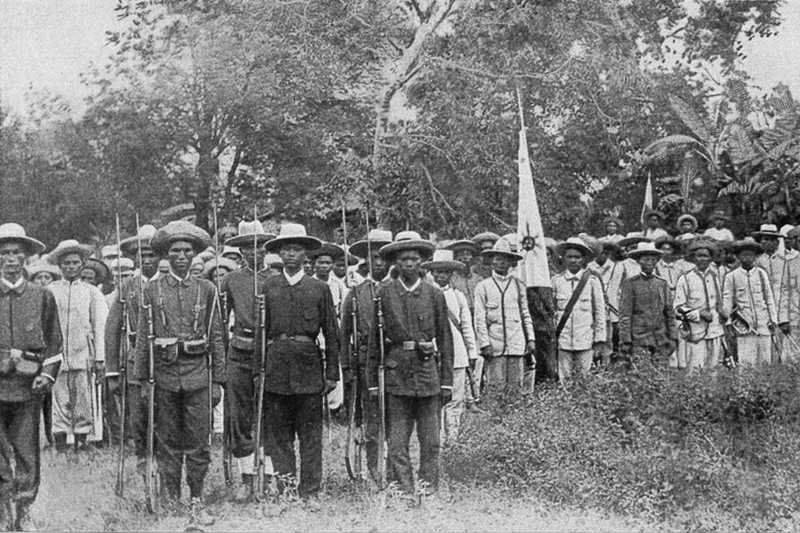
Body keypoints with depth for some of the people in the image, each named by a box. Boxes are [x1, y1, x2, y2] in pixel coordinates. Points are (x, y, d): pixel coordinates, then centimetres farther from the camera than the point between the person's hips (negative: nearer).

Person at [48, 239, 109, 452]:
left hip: (84, 356, 0)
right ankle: (60, 446, 3)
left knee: (84, 403, 0)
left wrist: (100, 358, 0)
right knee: (59, 402, -2)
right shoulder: (50, 291, 8)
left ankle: (81, 442, 9)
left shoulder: (92, 292, 9)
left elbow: (100, 327, 6)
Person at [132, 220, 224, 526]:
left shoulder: (206, 290, 6)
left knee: (198, 442, 1)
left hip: (197, 375, 0)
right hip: (164, 374, 0)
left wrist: (218, 381, 4)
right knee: (167, 442, 8)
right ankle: (170, 501, 18)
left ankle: (196, 501, 11)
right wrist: (140, 378, 0)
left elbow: (216, 337, 7)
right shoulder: (152, 290, 5)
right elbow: (143, 337, 5)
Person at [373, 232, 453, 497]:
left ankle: (430, 492, 13)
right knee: (397, 442, 0)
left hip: (428, 373, 1)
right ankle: (402, 492, 6)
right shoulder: (383, 293, 4)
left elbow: (445, 340, 9)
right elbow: (373, 339, 5)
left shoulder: (434, 295, 7)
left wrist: (447, 381, 5)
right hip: (395, 373, -1)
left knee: (430, 442, 4)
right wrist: (373, 380, 1)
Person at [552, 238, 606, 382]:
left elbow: (600, 311, 5)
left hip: (585, 341, -1)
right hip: (563, 341, 1)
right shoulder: (556, 281, 3)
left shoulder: (592, 281, 0)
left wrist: (599, 338, 3)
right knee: (564, 379, 2)